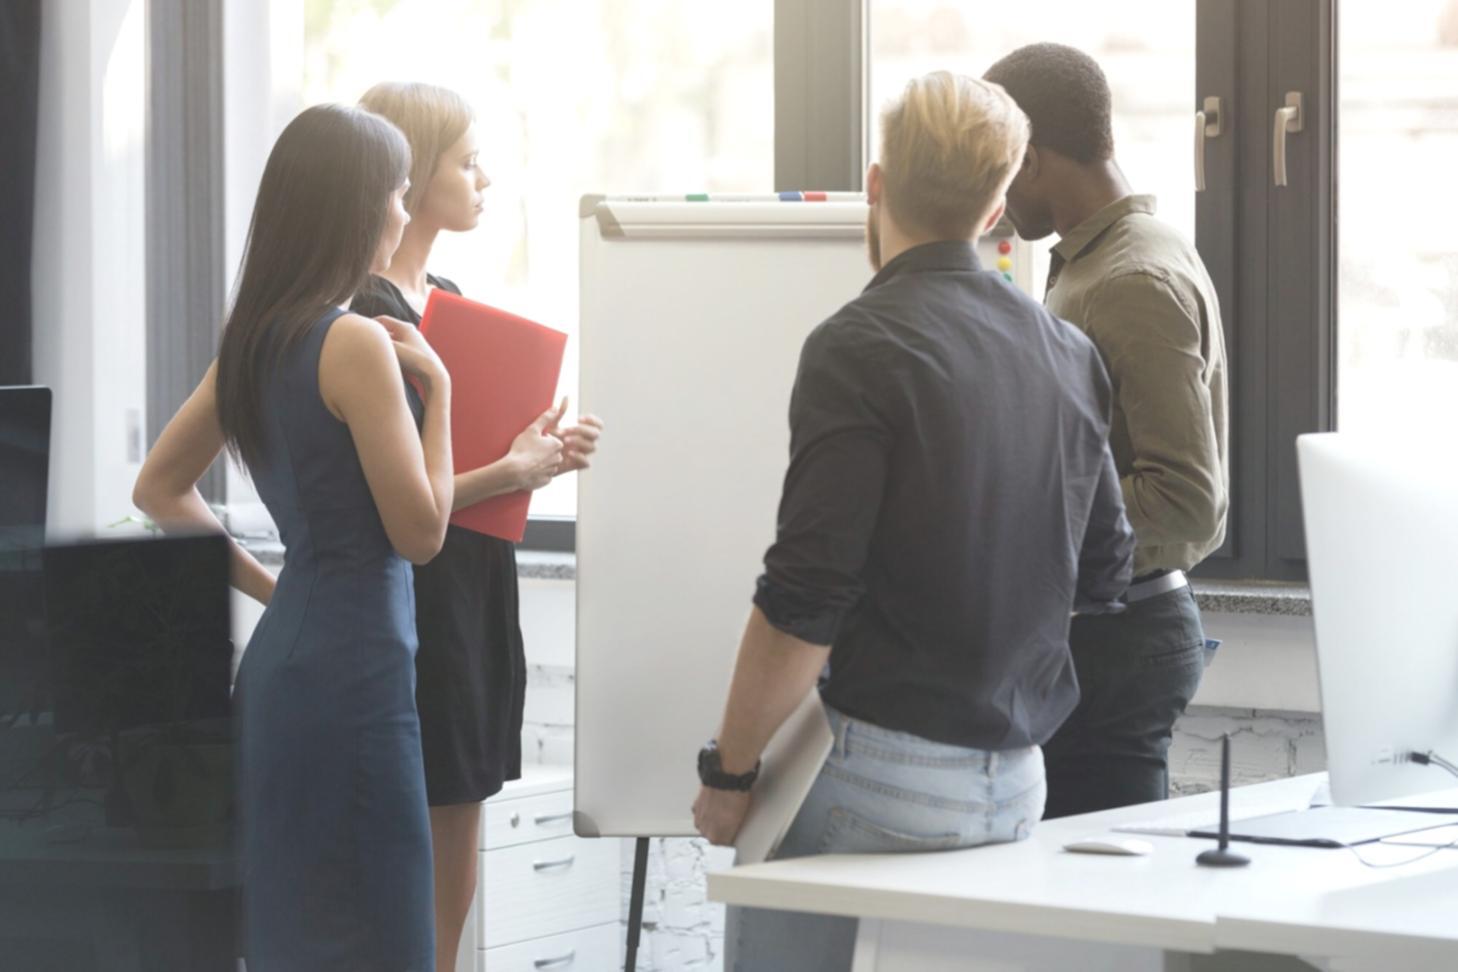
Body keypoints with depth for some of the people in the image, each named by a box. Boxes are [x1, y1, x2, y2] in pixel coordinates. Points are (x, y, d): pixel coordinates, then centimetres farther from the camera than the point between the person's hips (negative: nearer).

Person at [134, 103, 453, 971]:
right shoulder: (356, 344, -15)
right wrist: (436, 387, -7)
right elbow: (420, 531, -14)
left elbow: (161, 488, 19)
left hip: (282, 662, 9)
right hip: (352, 676, -9)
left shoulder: (255, 340, 10)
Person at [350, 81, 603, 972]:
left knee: (453, 888, 11)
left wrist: (543, 451, 5)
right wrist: (507, 474, -23)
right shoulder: (363, 314, -13)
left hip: (473, 603, 9)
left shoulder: (448, 298, 15)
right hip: (412, 607, -9)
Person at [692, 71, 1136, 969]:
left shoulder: (860, 347, -13)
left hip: (882, 772, -7)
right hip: (1016, 779, 7)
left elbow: (804, 600, -17)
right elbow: (1104, 573, 17)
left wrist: (728, 774, -8)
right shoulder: (1068, 354, 9)